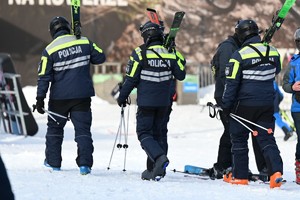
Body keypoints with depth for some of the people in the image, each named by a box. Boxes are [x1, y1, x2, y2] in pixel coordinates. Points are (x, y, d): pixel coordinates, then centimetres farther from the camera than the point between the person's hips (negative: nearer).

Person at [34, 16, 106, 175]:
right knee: (83, 128, 2)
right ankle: (85, 163, -10)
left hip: (59, 96, -1)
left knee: (55, 127, 17)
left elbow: (44, 76, -7)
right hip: (82, 95, 1)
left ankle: (53, 161, 23)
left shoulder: (49, 50, -7)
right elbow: (100, 57, 6)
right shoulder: (84, 42, -3)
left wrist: (40, 98, -4)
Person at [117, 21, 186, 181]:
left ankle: (159, 157, -25)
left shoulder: (140, 53, -10)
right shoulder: (171, 53, 1)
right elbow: (181, 76, 7)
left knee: (144, 133, 1)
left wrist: (122, 96, 5)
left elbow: (131, 78, -8)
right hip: (164, 101, 4)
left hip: (146, 101, -4)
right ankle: (154, 170, 12)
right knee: (157, 132, 15)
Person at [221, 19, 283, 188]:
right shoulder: (272, 52, 2)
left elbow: (231, 83, -10)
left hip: (245, 104, -4)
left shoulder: (239, 55, -13)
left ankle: (240, 176, 16)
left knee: (239, 139, 12)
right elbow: (276, 72, 21)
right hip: (267, 104, 4)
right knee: (267, 139, 4)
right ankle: (276, 171, -17)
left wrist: (226, 106, -3)